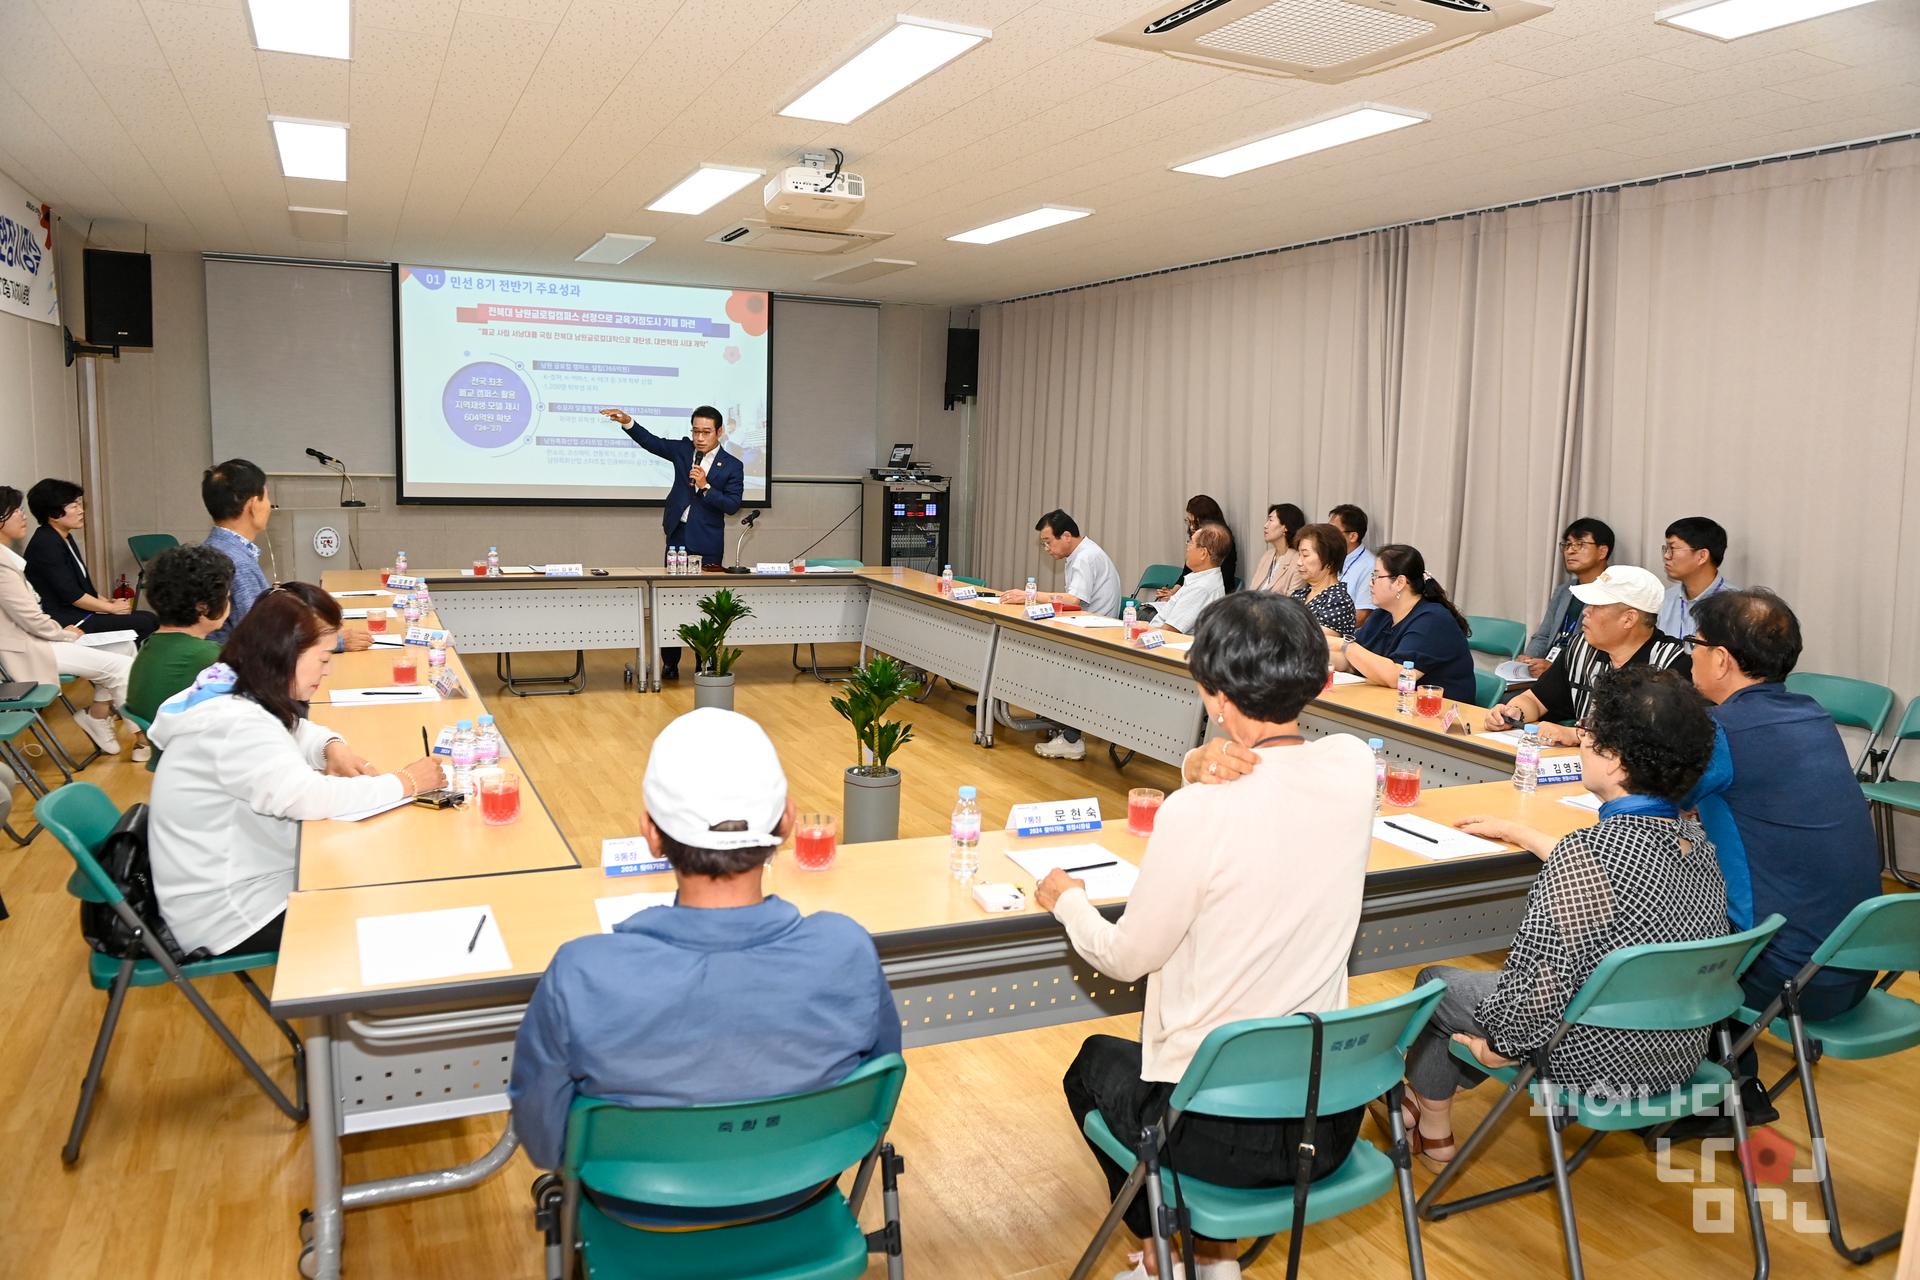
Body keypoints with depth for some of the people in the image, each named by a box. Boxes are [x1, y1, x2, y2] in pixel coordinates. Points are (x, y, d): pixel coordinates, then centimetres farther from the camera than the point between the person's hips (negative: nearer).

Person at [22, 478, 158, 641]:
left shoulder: (66, 539, 14)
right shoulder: (45, 545, -16)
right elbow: (71, 594, -19)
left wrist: (108, 602, 5)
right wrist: (112, 607, -10)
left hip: (81, 611, 10)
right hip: (67, 621, -10)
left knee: (151, 619, -2)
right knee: (144, 624, -19)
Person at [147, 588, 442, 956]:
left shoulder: (233, 696, 3)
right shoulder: (234, 724, -28)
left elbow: (293, 732, 21)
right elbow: (311, 798, -37)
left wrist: (331, 746, -3)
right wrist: (406, 783, -26)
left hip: (243, 878, 9)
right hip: (231, 914, -9)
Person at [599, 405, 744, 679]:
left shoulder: (732, 466, -2)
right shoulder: (683, 450, 7)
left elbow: (732, 505, -7)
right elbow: (651, 442, 1)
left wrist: (706, 487, -18)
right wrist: (628, 423, -15)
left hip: (707, 543, -3)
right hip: (677, 535, 3)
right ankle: (670, 663, 10)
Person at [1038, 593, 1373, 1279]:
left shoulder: (1197, 814, -25)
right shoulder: (1354, 766, -10)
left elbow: (1124, 958, -11)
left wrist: (1068, 900, 8)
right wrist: (1203, 768, -12)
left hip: (1218, 1132, -5)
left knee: (1094, 1065, 29)